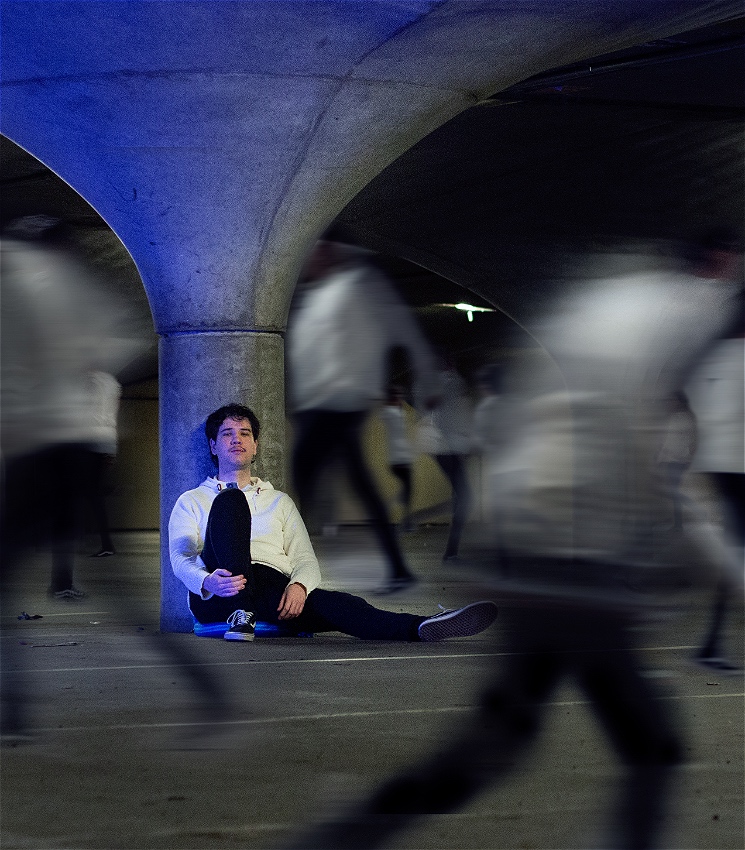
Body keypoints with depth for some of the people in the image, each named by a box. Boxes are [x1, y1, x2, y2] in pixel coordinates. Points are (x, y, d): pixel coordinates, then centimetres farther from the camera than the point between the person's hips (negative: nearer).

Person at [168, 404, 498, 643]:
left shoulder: (279, 501, 30)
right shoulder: (192, 501, 22)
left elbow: (306, 560, 18)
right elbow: (181, 558, 6)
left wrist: (299, 585, -9)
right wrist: (207, 582, -20)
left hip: (275, 589, 2)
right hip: (215, 596, -2)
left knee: (330, 603, -32)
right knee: (231, 500, -28)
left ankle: (421, 628, -57)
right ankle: (241, 613, -37)